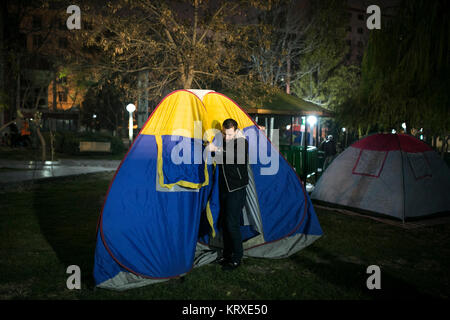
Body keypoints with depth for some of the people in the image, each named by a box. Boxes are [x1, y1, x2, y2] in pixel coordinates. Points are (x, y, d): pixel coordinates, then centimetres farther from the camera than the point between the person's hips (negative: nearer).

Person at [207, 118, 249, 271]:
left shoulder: (242, 142, -13)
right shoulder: (223, 141, 8)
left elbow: (236, 157, -29)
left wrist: (217, 150, -33)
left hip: (237, 189, -7)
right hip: (224, 188, 7)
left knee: (232, 224, -8)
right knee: (224, 222, 12)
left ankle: (237, 258, 5)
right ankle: (227, 254, 25)